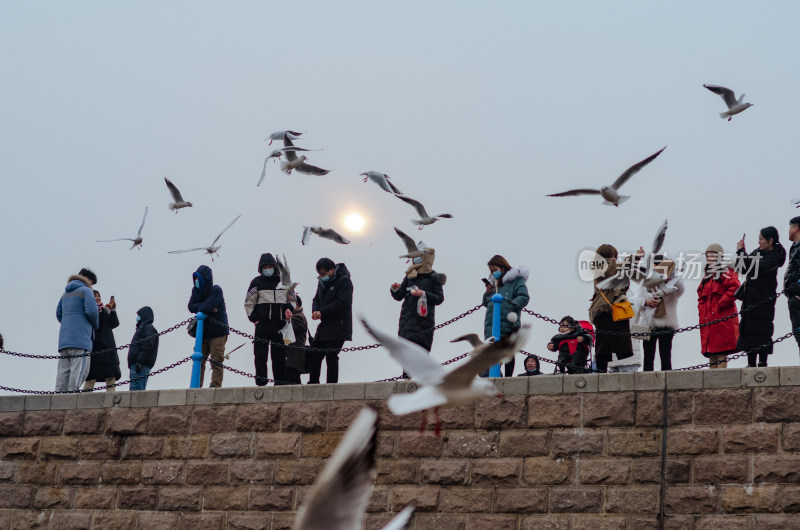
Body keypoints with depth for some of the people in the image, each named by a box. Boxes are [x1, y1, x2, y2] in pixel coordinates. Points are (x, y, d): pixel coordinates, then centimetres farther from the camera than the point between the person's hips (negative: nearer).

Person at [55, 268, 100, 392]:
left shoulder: (66, 293, 24)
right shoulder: (86, 290, 0)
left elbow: (58, 313, 24)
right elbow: (91, 311, -11)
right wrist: (96, 325, 6)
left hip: (64, 338, 7)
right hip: (80, 338, -7)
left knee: (63, 371, 3)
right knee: (80, 369, -11)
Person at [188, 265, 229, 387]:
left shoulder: (216, 290, -8)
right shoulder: (196, 290, 11)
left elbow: (208, 306, -23)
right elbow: (191, 307, -3)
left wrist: (199, 308, -6)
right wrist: (206, 308, -15)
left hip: (217, 331, -6)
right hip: (202, 332, 6)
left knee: (216, 361, -7)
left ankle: (215, 385, -9)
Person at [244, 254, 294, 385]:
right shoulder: (257, 282, 5)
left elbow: (290, 298, 23)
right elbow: (249, 302, 5)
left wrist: (288, 309, 4)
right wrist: (254, 319, -3)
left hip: (280, 324, 3)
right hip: (262, 324, -3)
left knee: (280, 354, 6)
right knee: (261, 354, -7)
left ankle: (281, 381, 10)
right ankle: (261, 381, -6)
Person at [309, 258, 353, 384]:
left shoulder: (344, 281, -10)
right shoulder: (323, 282, 16)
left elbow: (343, 303, -18)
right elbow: (317, 299, 19)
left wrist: (322, 312, -17)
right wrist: (315, 311, -5)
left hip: (338, 326, -8)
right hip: (324, 326, 8)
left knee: (331, 356, -10)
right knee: (313, 354, 8)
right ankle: (313, 383, 16)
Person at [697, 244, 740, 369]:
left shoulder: (726, 272, -1)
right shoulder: (707, 275, 23)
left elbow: (734, 289, -16)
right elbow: (701, 294, 28)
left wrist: (720, 304, -16)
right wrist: (702, 309, 11)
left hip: (722, 318, -8)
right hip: (708, 319, 8)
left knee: (721, 352, -13)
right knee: (711, 353, 5)